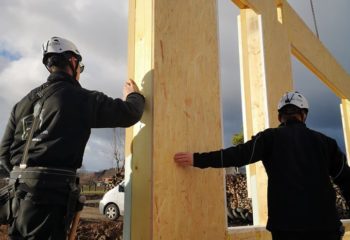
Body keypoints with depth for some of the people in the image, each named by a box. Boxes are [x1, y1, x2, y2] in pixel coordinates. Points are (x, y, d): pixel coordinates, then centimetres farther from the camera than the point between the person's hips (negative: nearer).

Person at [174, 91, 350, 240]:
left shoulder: (271, 137, 0)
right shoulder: (325, 142, 8)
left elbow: (238, 155, -9)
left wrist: (197, 159, -6)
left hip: (286, 225, -1)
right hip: (325, 225, 2)